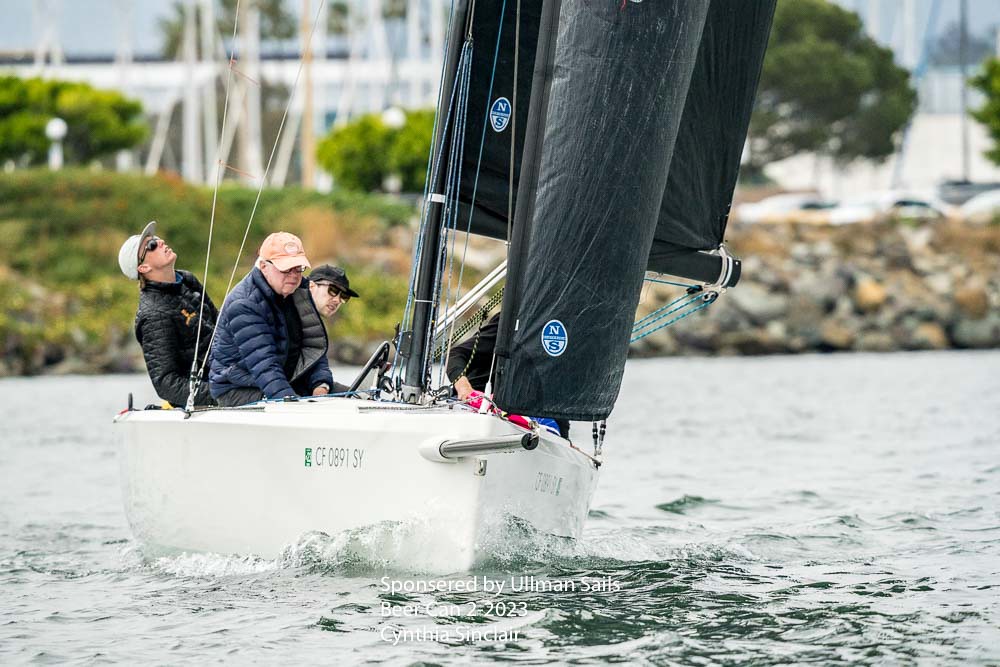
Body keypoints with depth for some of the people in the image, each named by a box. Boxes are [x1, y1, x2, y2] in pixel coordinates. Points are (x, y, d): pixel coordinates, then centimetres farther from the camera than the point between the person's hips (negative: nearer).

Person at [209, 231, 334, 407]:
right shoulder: (244, 305, -20)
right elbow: (263, 364, -29)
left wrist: (320, 385, -10)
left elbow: (314, 346, 9)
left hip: (289, 382, 8)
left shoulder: (300, 292, 7)